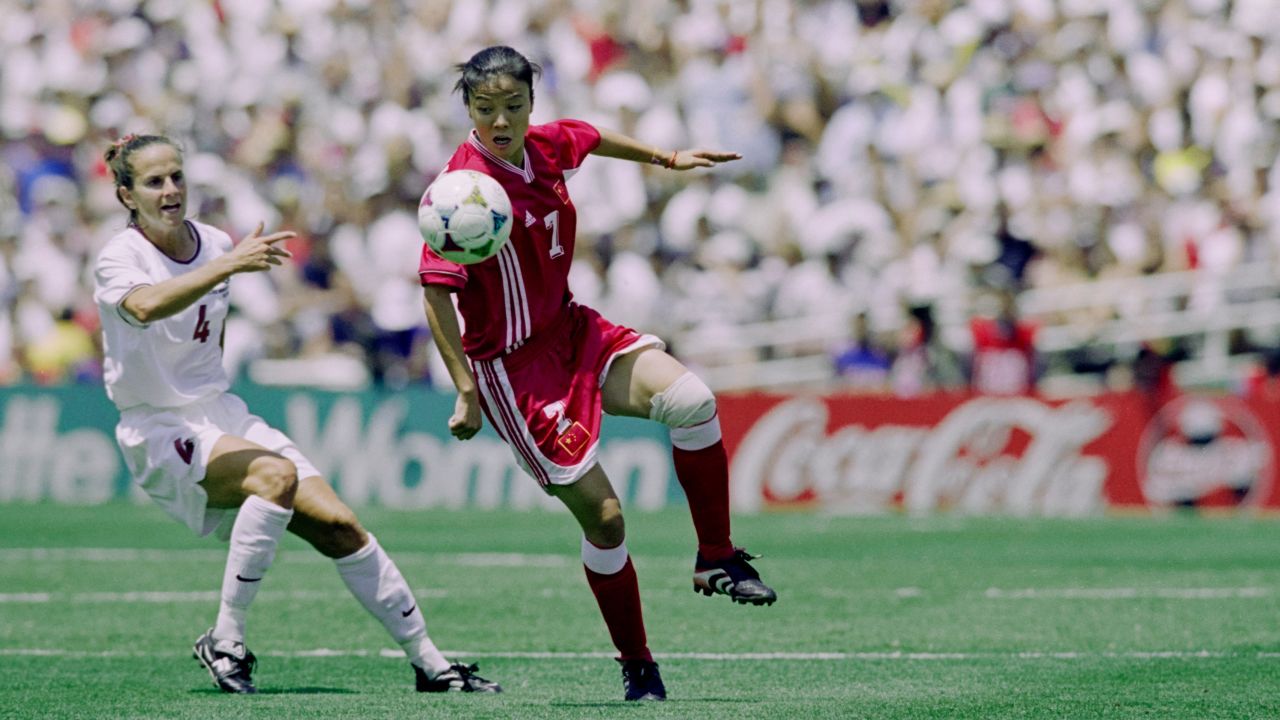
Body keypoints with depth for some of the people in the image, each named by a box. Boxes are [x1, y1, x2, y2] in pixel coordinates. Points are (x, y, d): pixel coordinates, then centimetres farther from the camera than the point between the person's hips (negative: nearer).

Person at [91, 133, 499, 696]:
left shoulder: (214, 244, 6)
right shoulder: (119, 256, -13)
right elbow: (145, 306, -38)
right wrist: (229, 264, -43)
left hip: (222, 416, 6)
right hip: (159, 433, -6)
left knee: (337, 524, -7)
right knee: (275, 474, -33)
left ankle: (429, 664, 3)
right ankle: (224, 643, -24)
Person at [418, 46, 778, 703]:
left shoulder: (549, 145, -2)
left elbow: (594, 139, 23)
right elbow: (435, 293, -20)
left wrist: (666, 158, 36)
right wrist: (466, 392, -23)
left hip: (572, 329, 6)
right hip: (511, 365, -6)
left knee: (692, 401, -17)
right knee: (602, 516, -7)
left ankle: (717, 561, 2)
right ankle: (637, 667, 11)